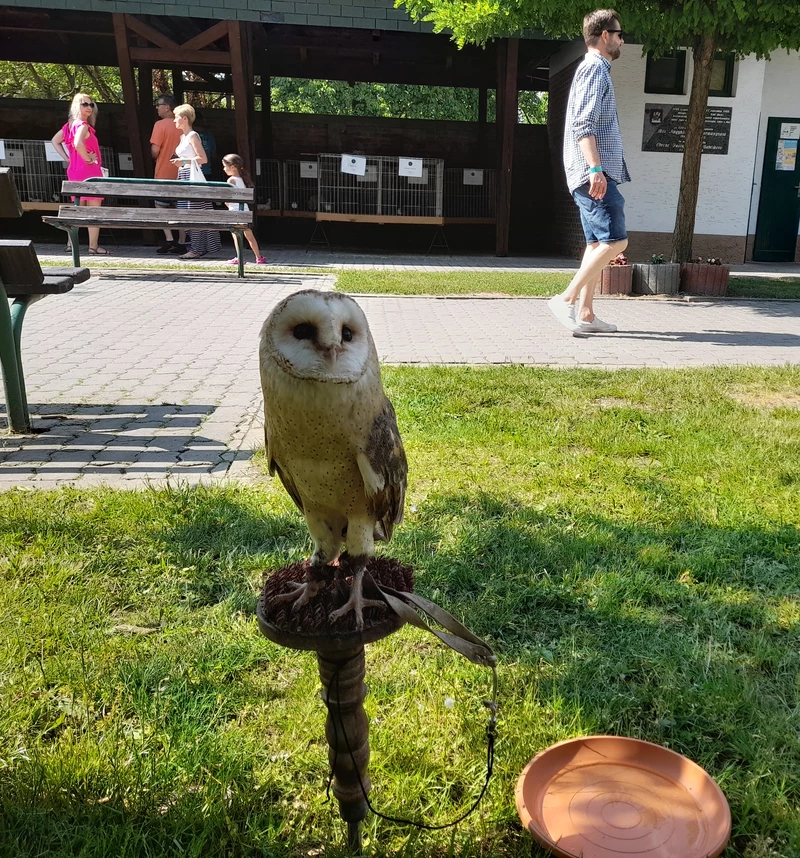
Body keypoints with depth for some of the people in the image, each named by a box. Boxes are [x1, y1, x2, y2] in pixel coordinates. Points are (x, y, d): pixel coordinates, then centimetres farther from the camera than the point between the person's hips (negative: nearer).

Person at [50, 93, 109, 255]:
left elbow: (55, 141, 21)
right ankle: (93, 246, -6)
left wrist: (67, 158, 14)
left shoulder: (70, 125, 14)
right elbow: (78, 144, -32)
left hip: (75, 171, 9)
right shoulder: (83, 125, -13)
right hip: (89, 171, -9)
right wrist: (89, 159, -19)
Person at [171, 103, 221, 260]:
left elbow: (203, 159, -15)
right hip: (184, 177, 9)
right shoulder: (183, 137, 18)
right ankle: (198, 247, 12)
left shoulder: (192, 135, -8)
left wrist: (184, 161, -20)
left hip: (192, 177, -9)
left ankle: (196, 249, -5)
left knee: (193, 214, -8)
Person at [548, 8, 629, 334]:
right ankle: (567, 299, -14)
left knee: (598, 243, 7)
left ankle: (585, 314, 6)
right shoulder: (594, 68, -6)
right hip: (594, 173, -10)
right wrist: (596, 168, -26)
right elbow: (583, 124, -19)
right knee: (615, 240, -14)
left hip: (592, 174, 10)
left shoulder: (595, 70, 25)